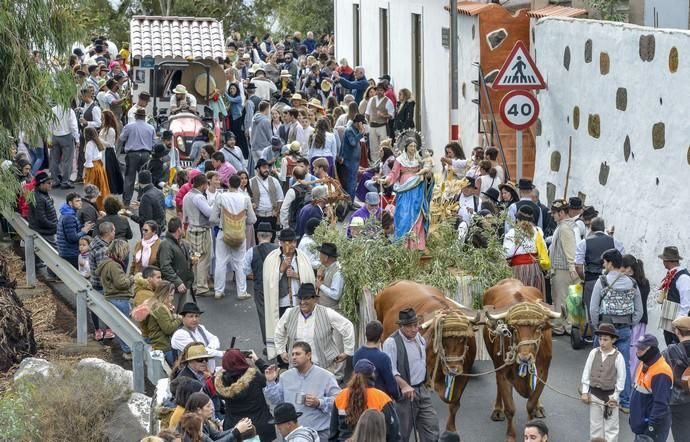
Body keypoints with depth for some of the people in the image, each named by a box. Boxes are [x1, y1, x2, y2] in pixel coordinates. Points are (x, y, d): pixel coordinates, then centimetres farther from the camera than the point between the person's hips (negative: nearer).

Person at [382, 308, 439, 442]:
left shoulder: (420, 339, 8)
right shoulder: (391, 343, -17)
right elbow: (390, 370, -23)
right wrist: (404, 385, -34)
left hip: (422, 391, 7)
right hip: (404, 395, -7)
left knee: (431, 429, 4)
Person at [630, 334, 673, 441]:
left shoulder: (661, 373, -25)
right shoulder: (643, 365, 7)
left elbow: (660, 403, -26)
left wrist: (652, 426, -25)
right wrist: (633, 416, 22)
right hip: (640, 422, 10)